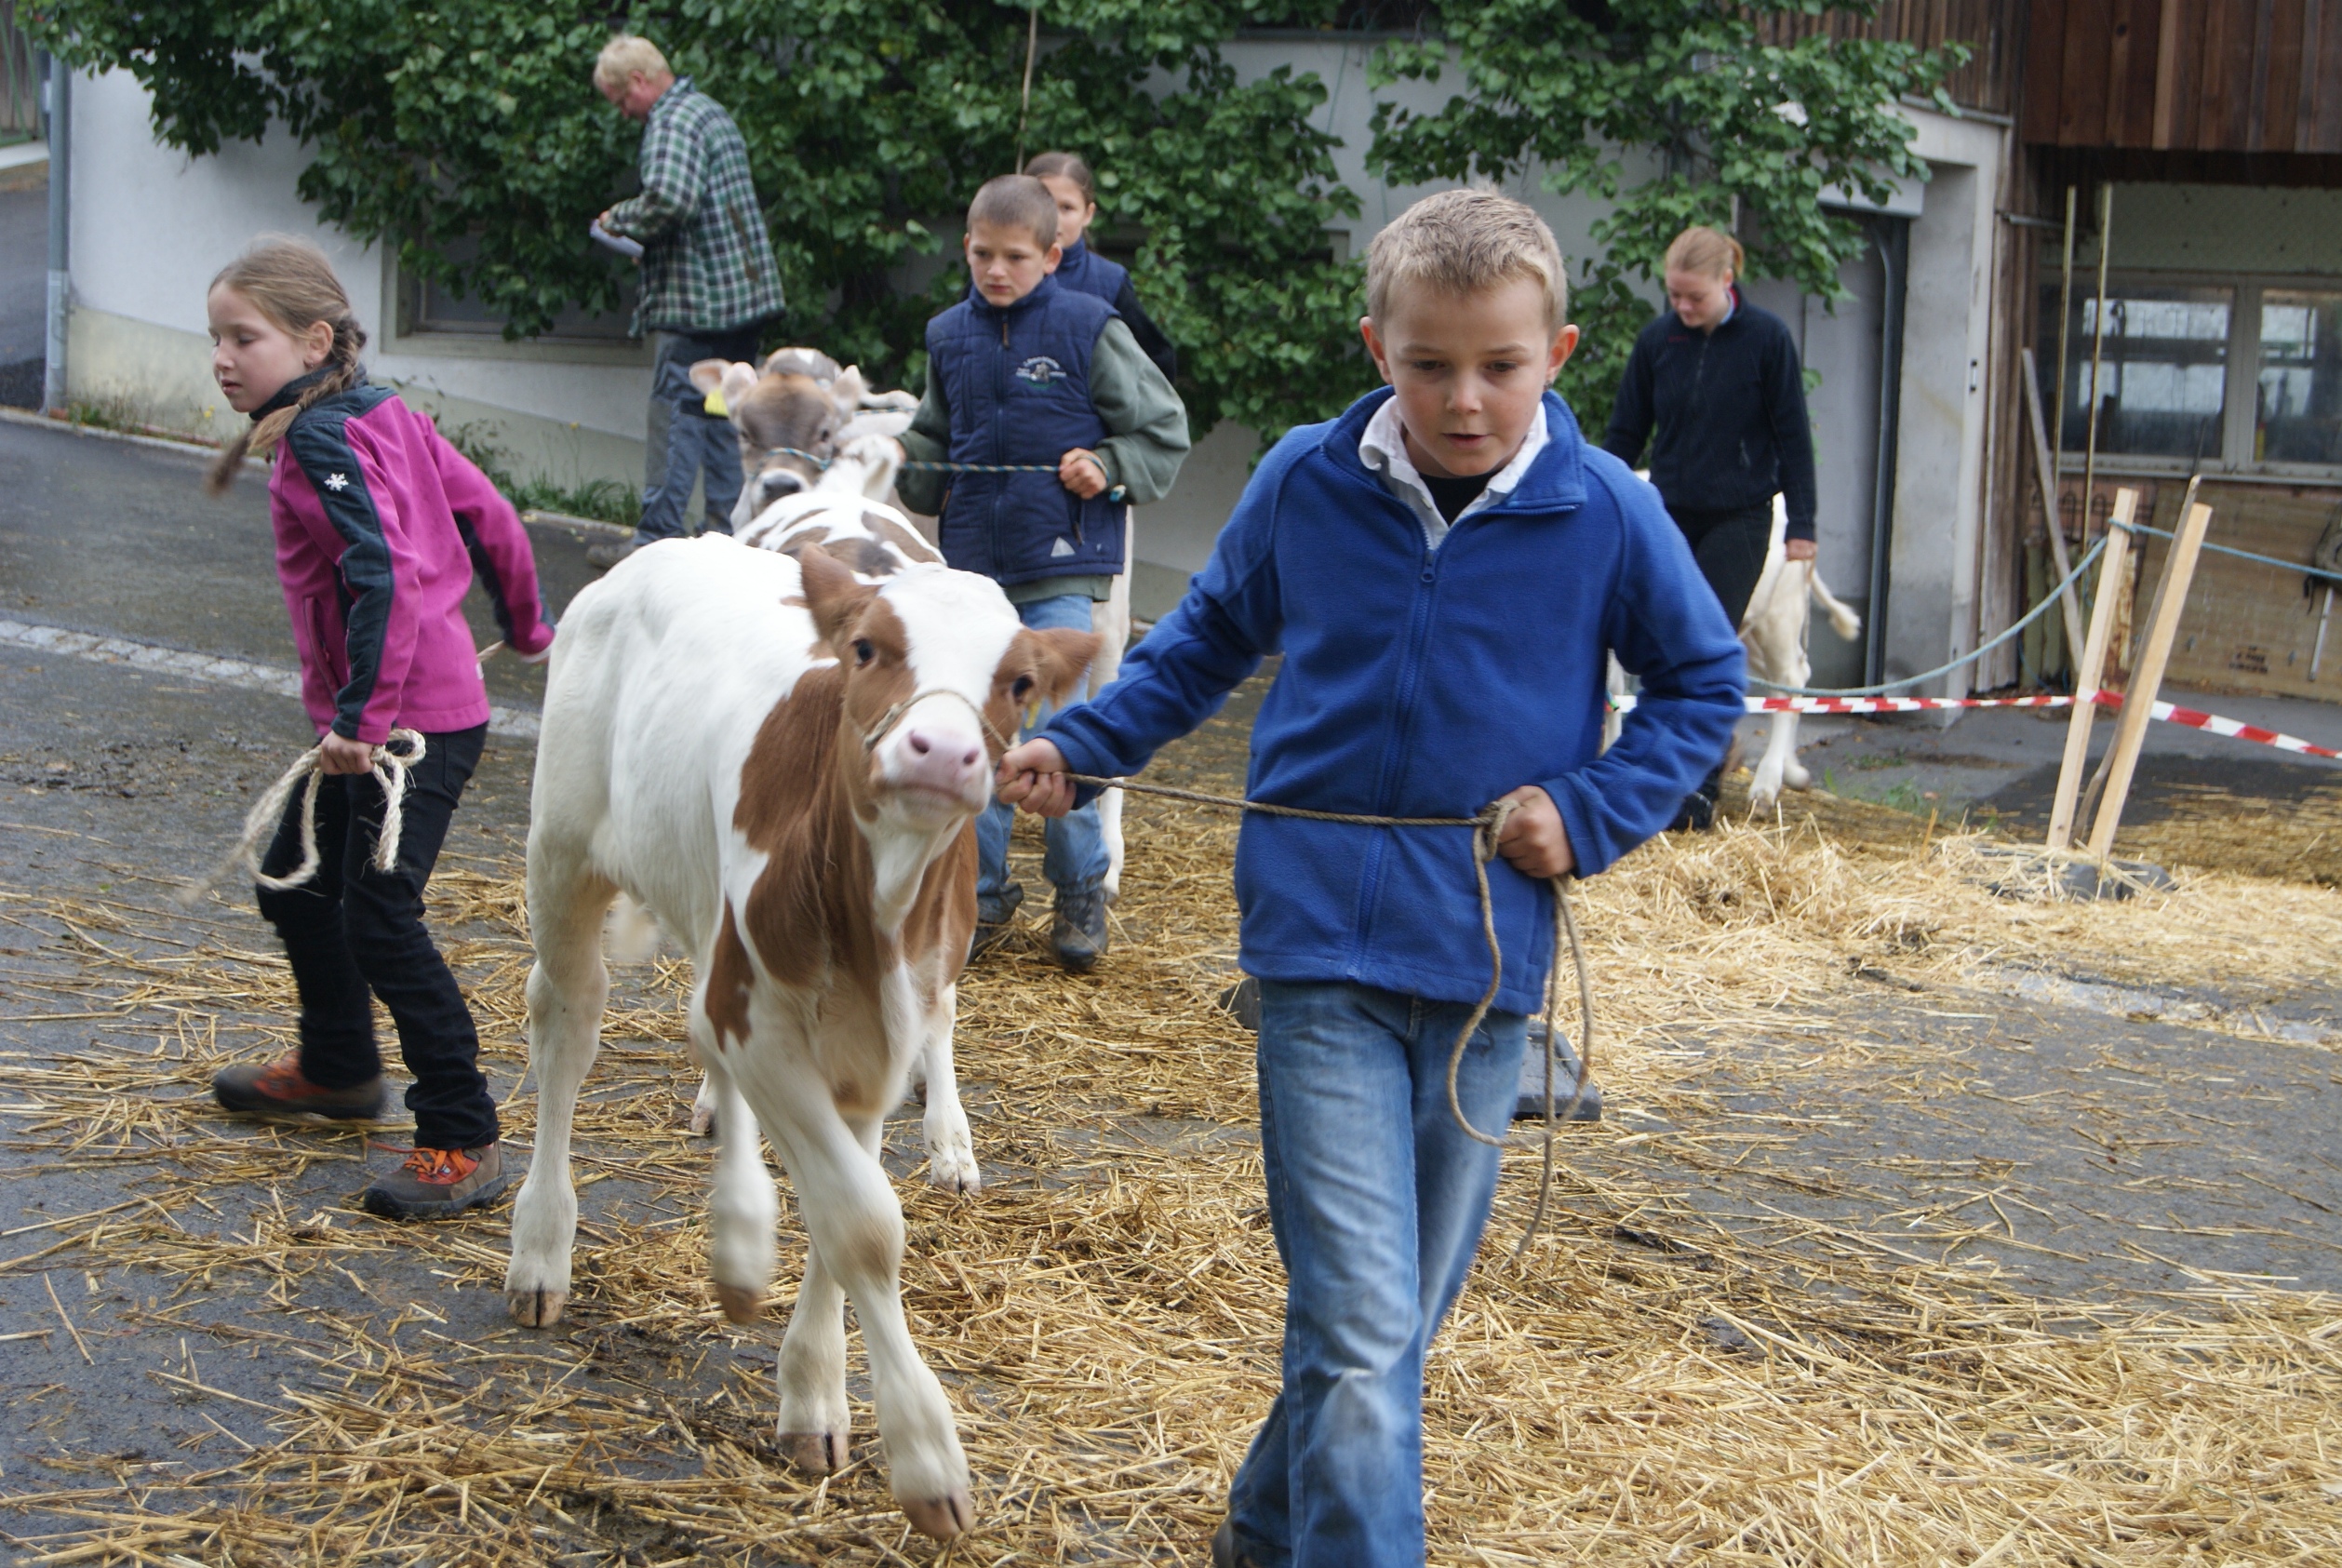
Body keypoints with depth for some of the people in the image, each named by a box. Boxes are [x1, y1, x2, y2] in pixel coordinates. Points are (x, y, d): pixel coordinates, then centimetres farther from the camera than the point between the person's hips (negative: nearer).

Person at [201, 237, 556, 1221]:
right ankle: (338, 1068, 42)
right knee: (293, 880, 22)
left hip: (411, 722, -11)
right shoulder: (382, 415, 9)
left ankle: (463, 1140, -6)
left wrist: (362, 715, -30)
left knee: (378, 920, -12)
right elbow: (487, 513, 15)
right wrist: (525, 626, 29)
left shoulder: (321, 441, -18)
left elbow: (388, 575, -30)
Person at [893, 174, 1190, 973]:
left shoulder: (1089, 329, -5)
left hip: (1062, 564, -4)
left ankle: (1080, 892, 12)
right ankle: (983, 891, 19)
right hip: (971, 564, 5)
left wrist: (1108, 468, -14)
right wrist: (897, 459, 1)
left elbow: (1163, 430, 1)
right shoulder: (949, 337, 9)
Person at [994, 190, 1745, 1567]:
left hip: (1485, 950, 2)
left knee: (1405, 1308, 16)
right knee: (1360, 1325, -11)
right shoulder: (1305, 483, -3)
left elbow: (1704, 683, 9)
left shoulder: (1606, 512, -5)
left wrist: (1593, 812, -5)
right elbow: (1211, 639, 15)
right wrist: (1078, 746, 6)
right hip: (1321, 939, -2)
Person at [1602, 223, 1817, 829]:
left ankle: (1702, 788, -4)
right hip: (1669, 516, 4)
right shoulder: (1657, 341, 0)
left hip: (1738, 518, -4)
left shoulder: (1768, 338, -8)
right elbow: (1624, 433, 8)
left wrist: (1801, 523, -4)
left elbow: (1793, 436, -4)